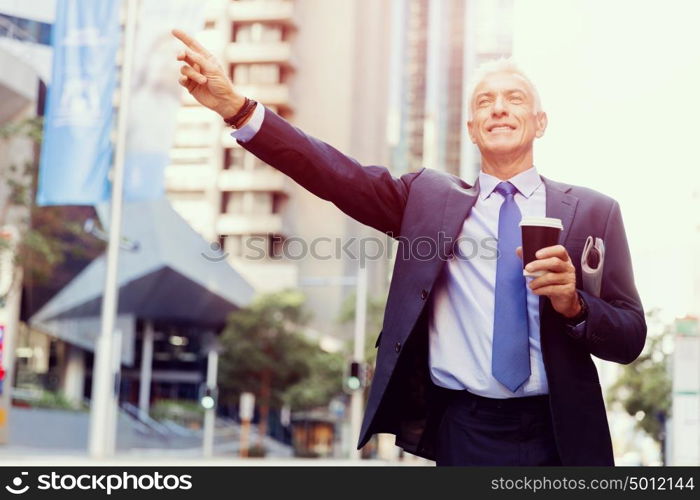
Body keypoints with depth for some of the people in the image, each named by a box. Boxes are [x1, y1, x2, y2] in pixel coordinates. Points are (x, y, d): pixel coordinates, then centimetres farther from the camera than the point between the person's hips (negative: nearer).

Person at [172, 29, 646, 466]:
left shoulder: (593, 211, 3)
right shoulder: (430, 196, 6)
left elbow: (631, 338, 1)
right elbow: (341, 177, -9)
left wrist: (573, 305, -20)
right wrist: (236, 106, -19)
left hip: (557, 434, 0)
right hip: (464, 431, 0)